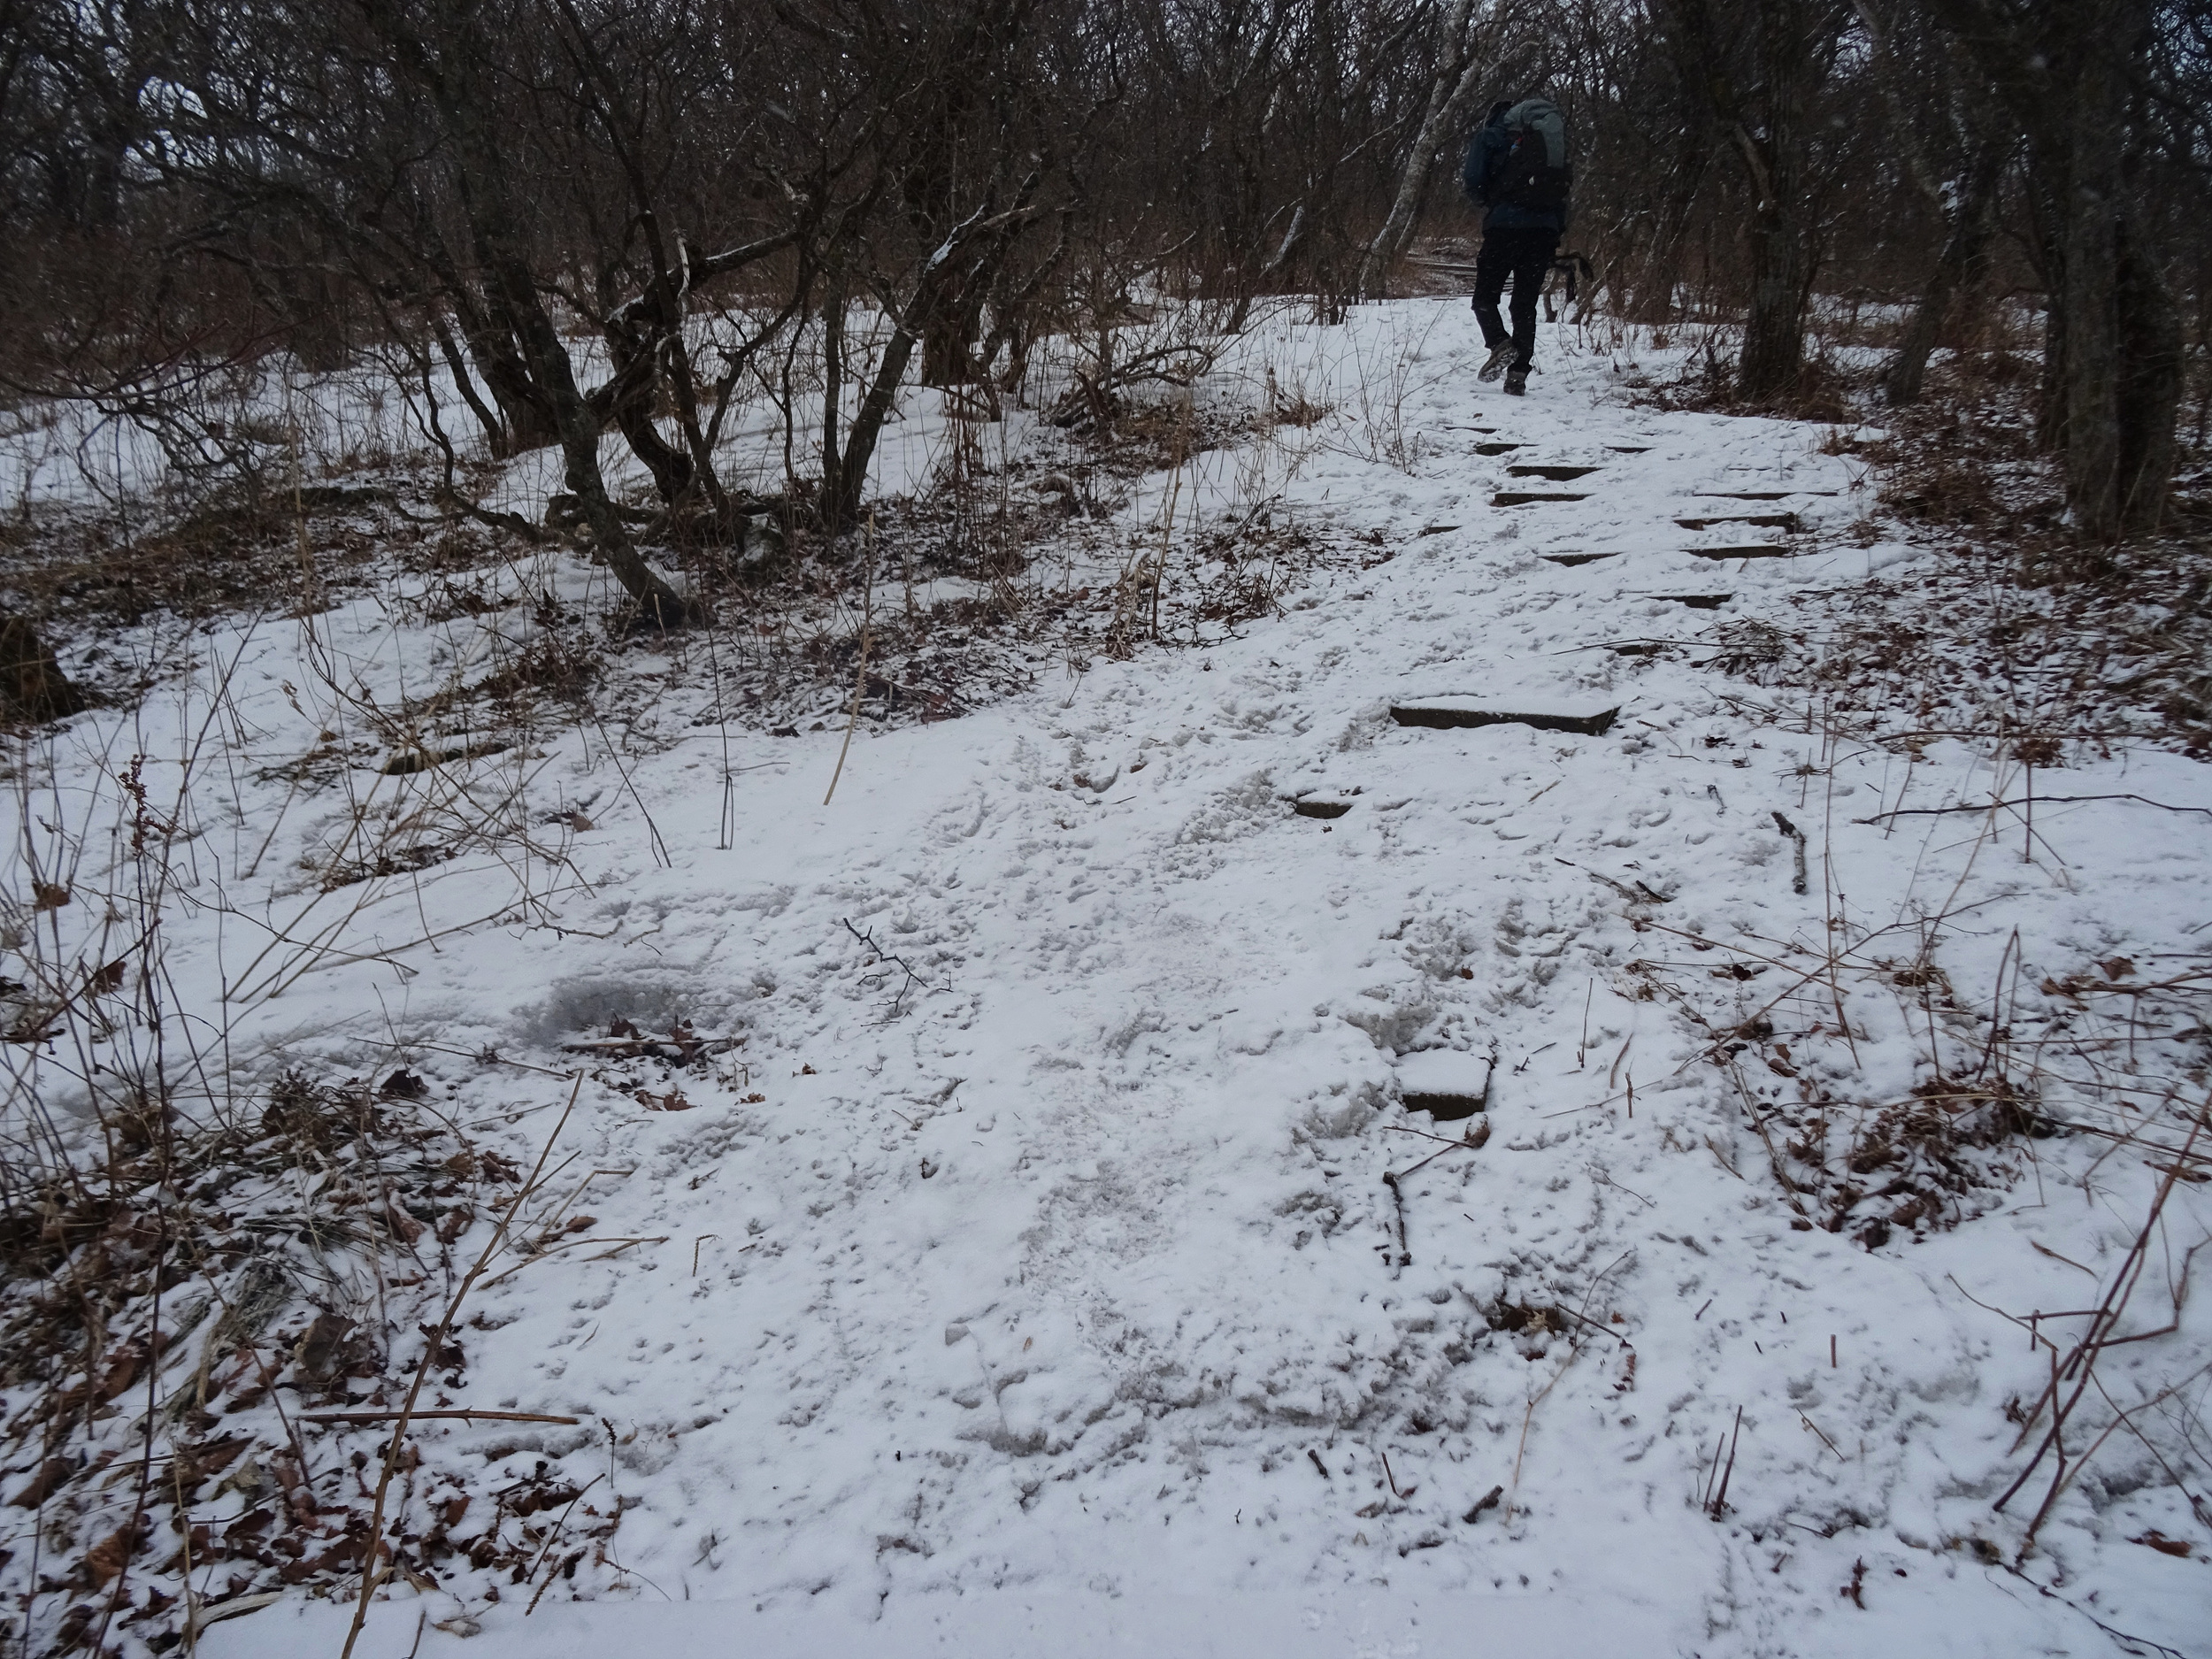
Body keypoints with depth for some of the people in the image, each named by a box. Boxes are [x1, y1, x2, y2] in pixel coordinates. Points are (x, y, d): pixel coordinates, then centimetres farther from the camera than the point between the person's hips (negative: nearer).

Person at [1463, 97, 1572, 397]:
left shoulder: (1491, 136, 7)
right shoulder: (1555, 138, 22)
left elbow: (1474, 183, -2)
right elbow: (1564, 190, 19)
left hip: (1505, 225, -4)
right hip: (1545, 229, 4)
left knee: (1485, 296, 6)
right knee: (1525, 304, 7)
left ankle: (1499, 344, -21)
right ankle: (1519, 373, -2)